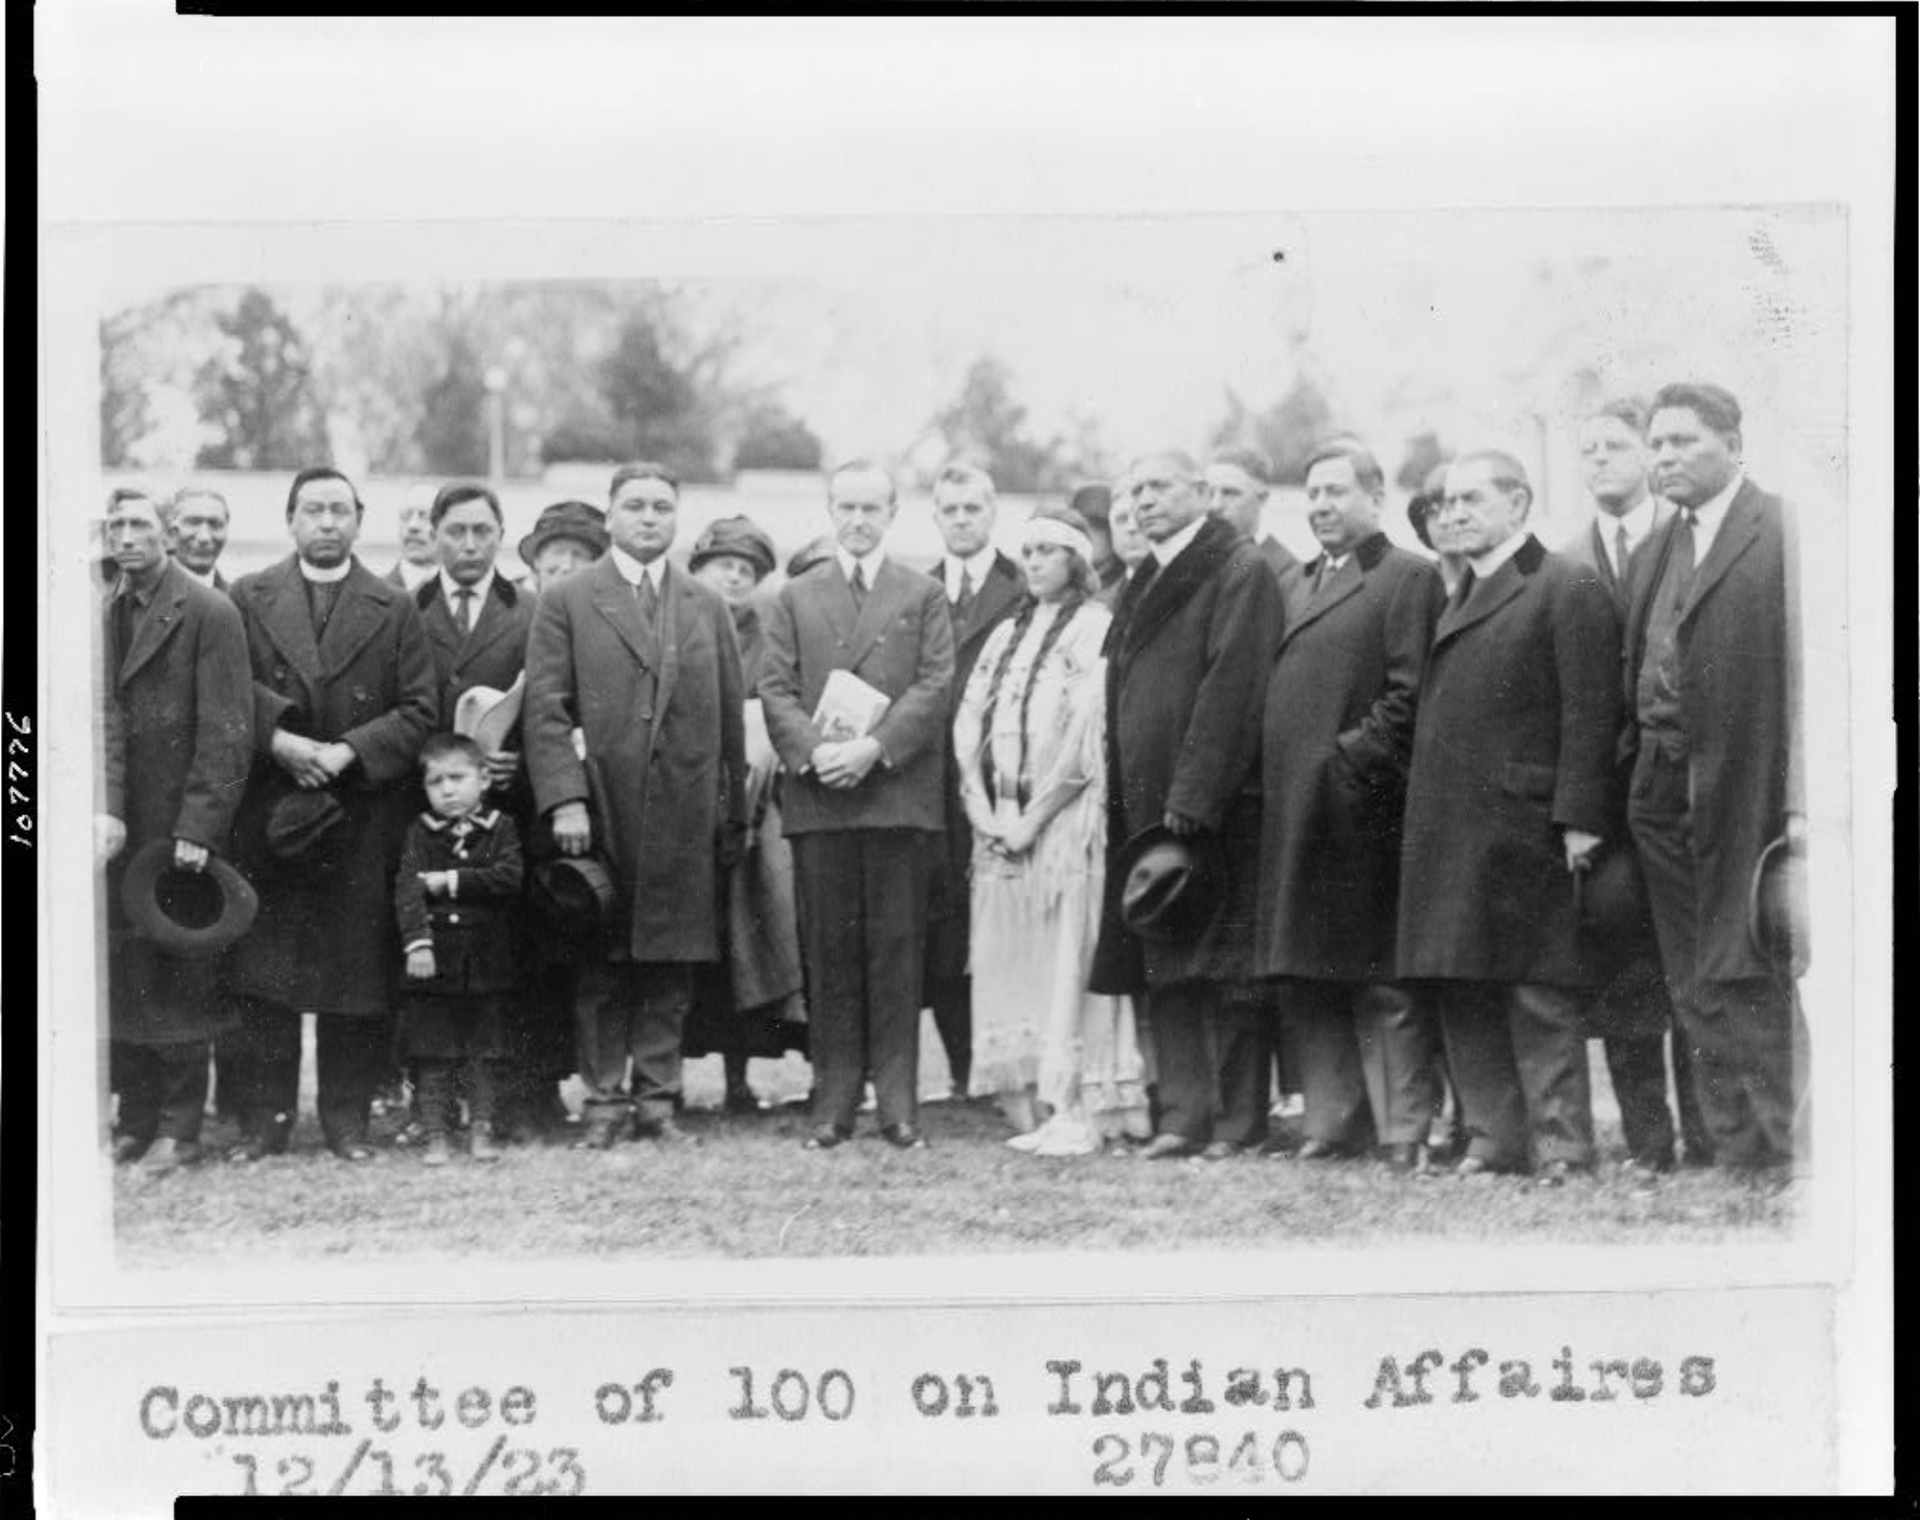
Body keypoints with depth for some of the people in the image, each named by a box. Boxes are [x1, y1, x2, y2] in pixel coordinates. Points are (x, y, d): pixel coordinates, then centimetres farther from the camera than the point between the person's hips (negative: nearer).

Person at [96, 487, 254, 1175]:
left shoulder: (209, 613, -7)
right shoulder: (104, 615, 10)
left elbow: (226, 732, -11)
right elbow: (105, 720, 4)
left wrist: (198, 829, -16)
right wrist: (105, 808, -10)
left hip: (178, 823, -5)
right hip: (120, 831, 5)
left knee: (179, 980, 1)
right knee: (122, 977, 6)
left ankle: (179, 1130, 9)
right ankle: (136, 1121, 15)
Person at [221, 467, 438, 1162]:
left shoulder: (394, 609, 7)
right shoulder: (248, 598, 8)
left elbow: (419, 710, 1)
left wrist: (349, 751, -12)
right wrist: (278, 740, -15)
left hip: (363, 813, 0)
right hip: (267, 812, 0)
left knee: (357, 968, 1)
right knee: (261, 973, -1)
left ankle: (347, 1117, 9)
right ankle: (262, 1118, 5)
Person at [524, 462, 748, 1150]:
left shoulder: (707, 608, 14)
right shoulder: (567, 602, 4)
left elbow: (731, 716, 13)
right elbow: (545, 710, -3)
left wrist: (734, 815, 8)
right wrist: (564, 800, -13)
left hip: (685, 819, 3)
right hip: (600, 813, -2)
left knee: (672, 967, 4)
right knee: (601, 969, 2)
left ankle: (657, 1098, 11)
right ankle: (604, 1100, 9)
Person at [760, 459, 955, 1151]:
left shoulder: (924, 596, 11)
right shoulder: (794, 598, 15)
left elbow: (934, 685, 0)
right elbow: (776, 690, 6)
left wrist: (874, 747, -14)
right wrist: (814, 751, -12)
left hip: (899, 792, -1)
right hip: (818, 796, 1)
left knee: (896, 950, -1)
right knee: (829, 952, 2)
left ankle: (898, 1101, 2)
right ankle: (834, 1100, 6)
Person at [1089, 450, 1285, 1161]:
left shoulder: (1240, 572, -7)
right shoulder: (1145, 583, 18)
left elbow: (1230, 688, -15)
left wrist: (1193, 797, -21)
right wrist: (1124, 796, 10)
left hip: (1218, 804, -8)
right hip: (1147, 803, 8)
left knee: (1226, 960, -3)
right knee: (1164, 967, 5)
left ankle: (1239, 1116, 3)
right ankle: (1183, 1112, 8)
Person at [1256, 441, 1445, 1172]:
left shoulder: (1408, 578, -3)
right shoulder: (1293, 586, 20)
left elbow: (1409, 694, -10)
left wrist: (1354, 758, -15)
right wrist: (1270, 776, 7)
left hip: (1362, 806, -7)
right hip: (1292, 812, 7)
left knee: (1382, 981, -4)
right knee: (1305, 977, 8)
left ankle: (1404, 1131, 0)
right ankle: (1335, 1122, 14)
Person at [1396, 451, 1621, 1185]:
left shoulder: (1567, 592, -5)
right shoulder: (1454, 596, 19)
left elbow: (1590, 713, -11)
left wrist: (1579, 820, -17)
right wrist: (1420, 814, 10)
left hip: (1522, 831, -8)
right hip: (1446, 835, 8)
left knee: (1538, 997, -5)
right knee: (1462, 999, 9)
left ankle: (1560, 1145, 0)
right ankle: (1493, 1138, 15)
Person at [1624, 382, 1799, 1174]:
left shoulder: (1787, 535, -8)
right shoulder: (1654, 552, 16)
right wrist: (1637, 764, 6)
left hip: (1747, 794, -7)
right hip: (1665, 795, 7)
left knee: (1749, 978, -4)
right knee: (1694, 986, 9)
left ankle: (1779, 1147, 4)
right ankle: (1731, 1145, 16)